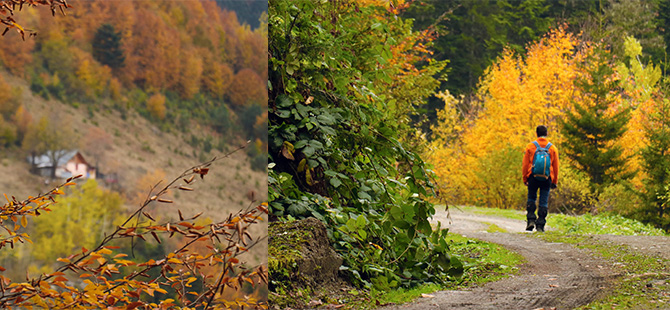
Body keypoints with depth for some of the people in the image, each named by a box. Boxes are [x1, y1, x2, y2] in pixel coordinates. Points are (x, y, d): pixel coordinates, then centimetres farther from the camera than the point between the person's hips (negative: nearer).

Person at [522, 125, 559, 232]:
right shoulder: (553, 148, 5)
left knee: (531, 198, 13)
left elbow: (525, 164, 2)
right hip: (547, 179, 1)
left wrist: (525, 179, 10)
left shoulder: (530, 146, 1)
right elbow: (556, 166, 8)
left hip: (533, 177, -1)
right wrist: (555, 182, 15)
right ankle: (540, 225, 0)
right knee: (544, 201, 3)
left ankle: (531, 219, -3)